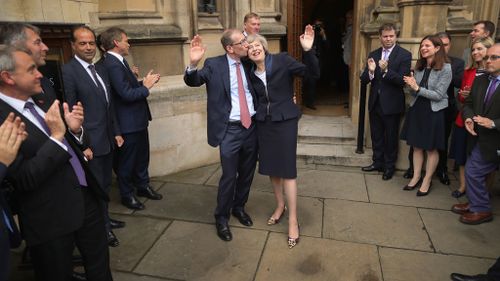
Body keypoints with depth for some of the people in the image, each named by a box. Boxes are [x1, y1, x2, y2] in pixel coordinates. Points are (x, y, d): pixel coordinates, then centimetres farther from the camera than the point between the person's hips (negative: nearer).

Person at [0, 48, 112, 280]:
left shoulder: (40, 101, 4)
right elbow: (24, 179, -22)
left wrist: (74, 129, -8)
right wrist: (56, 136, -25)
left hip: (86, 197, 7)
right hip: (52, 216, -6)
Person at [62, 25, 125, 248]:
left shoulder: (100, 70, 11)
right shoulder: (68, 71, -13)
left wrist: (116, 132, 13)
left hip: (107, 140, 7)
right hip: (90, 143, -7)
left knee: (105, 184, 18)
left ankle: (104, 219, 36)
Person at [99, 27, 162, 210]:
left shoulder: (118, 61, 10)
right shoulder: (112, 65, -22)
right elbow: (127, 94, -27)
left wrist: (144, 83, 0)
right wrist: (146, 87, -13)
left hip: (137, 120, 10)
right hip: (128, 123, -10)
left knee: (142, 156, 21)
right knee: (127, 161, 8)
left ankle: (143, 186, 39)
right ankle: (127, 195, 26)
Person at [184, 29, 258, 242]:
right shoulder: (214, 65, -6)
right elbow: (192, 81, -14)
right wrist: (193, 63, -33)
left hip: (251, 126, 5)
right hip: (230, 129, -5)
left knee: (247, 173, 16)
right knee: (229, 176, 0)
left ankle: (239, 207, 39)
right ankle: (222, 218, 21)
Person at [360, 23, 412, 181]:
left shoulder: (404, 55, -8)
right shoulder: (373, 55, 5)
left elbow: (403, 80, -18)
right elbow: (364, 80, 0)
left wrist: (386, 70, -30)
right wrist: (370, 71, -21)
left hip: (392, 104, -4)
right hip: (375, 102, 5)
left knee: (391, 137, 9)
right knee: (376, 136, 16)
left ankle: (389, 166, 24)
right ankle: (378, 162, 33)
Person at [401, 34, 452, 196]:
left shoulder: (445, 68, -11)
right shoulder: (419, 67, 5)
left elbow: (438, 95, -16)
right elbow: (414, 93, 7)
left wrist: (417, 88, -19)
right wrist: (411, 86, -14)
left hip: (434, 112, -5)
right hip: (416, 110, 5)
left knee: (431, 148, 8)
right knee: (416, 146, 11)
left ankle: (427, 180, 20)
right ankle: (416, 177, 24)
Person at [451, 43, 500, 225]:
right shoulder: (479, 81, 6)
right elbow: (468, 103, 9)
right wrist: (468, 118, -9)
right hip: (478, 139, 7)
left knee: (474, 173, -1)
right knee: (472, 172, 16)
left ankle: (481, 210, 19)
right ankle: (476, 204, 34)